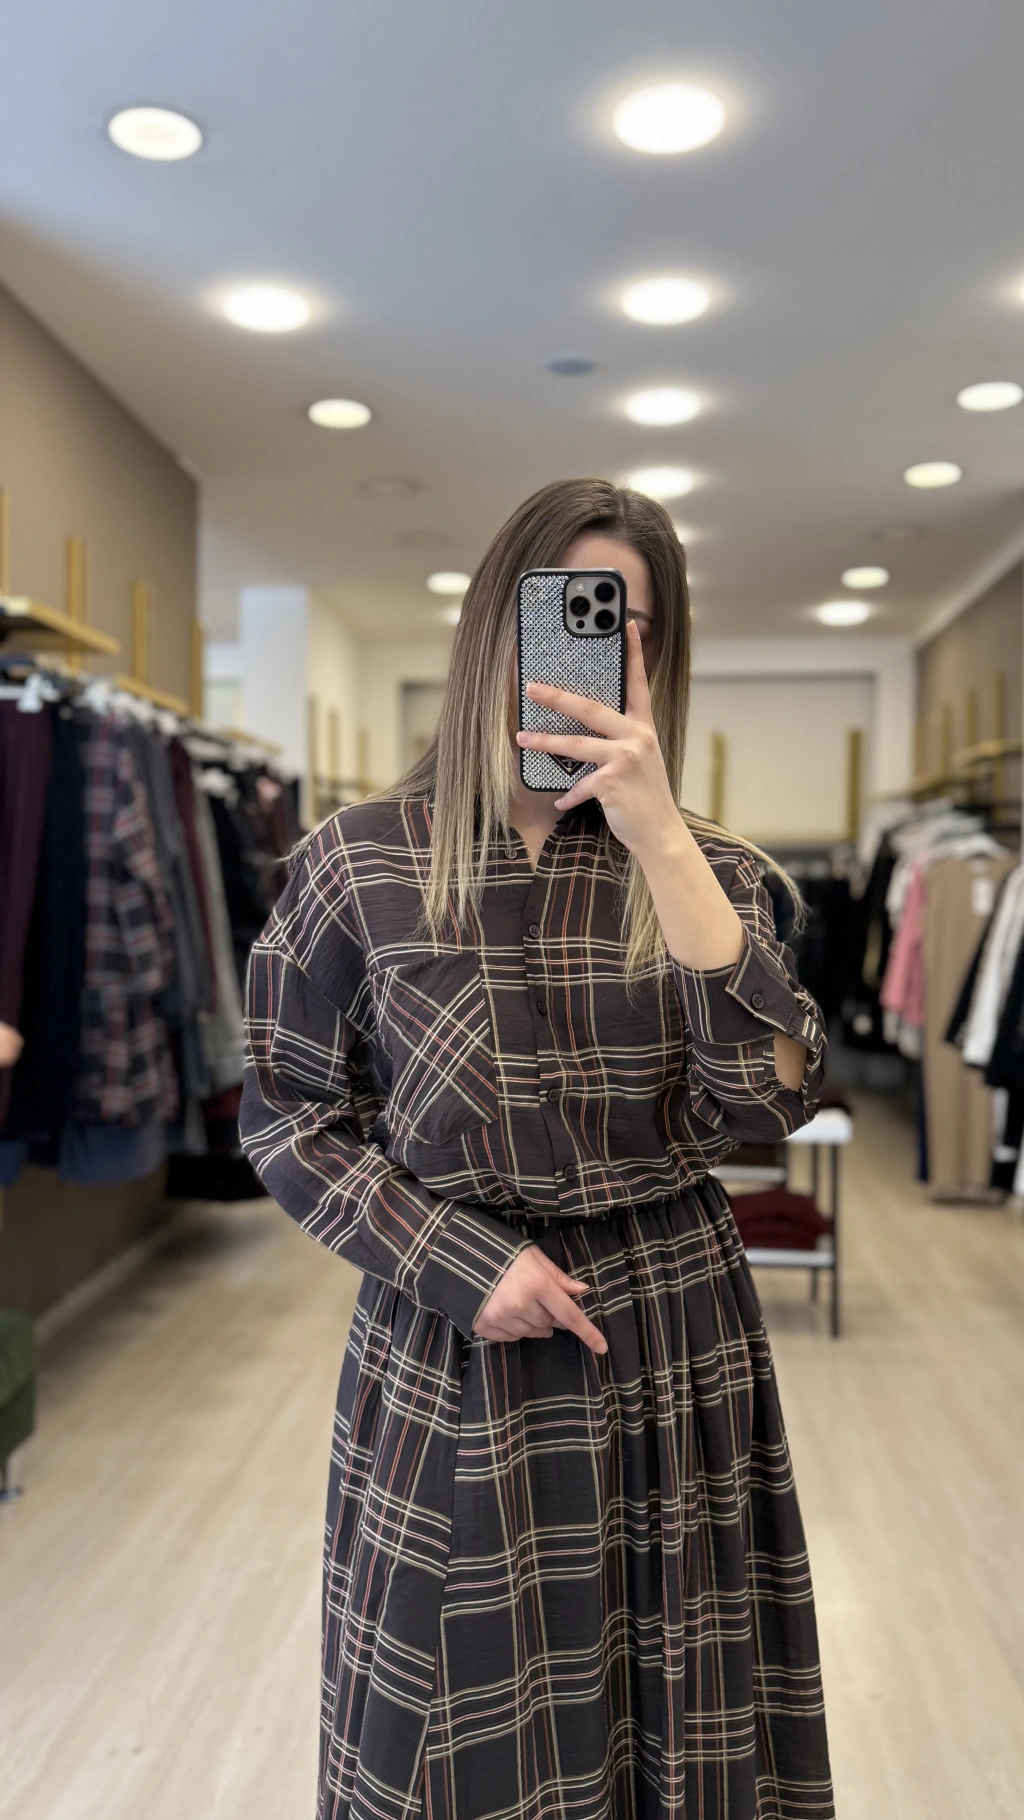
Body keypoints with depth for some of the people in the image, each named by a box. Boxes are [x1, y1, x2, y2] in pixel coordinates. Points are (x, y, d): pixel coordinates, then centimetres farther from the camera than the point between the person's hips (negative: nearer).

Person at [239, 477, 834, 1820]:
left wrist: (656, 833, -22)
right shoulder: (360, 863, -5)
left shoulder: (706, 868, -1)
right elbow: (288, 1116, -1)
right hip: (446, 1354, -1)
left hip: (670, 1355, 2)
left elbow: (769, 1101, -16)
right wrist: (461, 1265, -12)